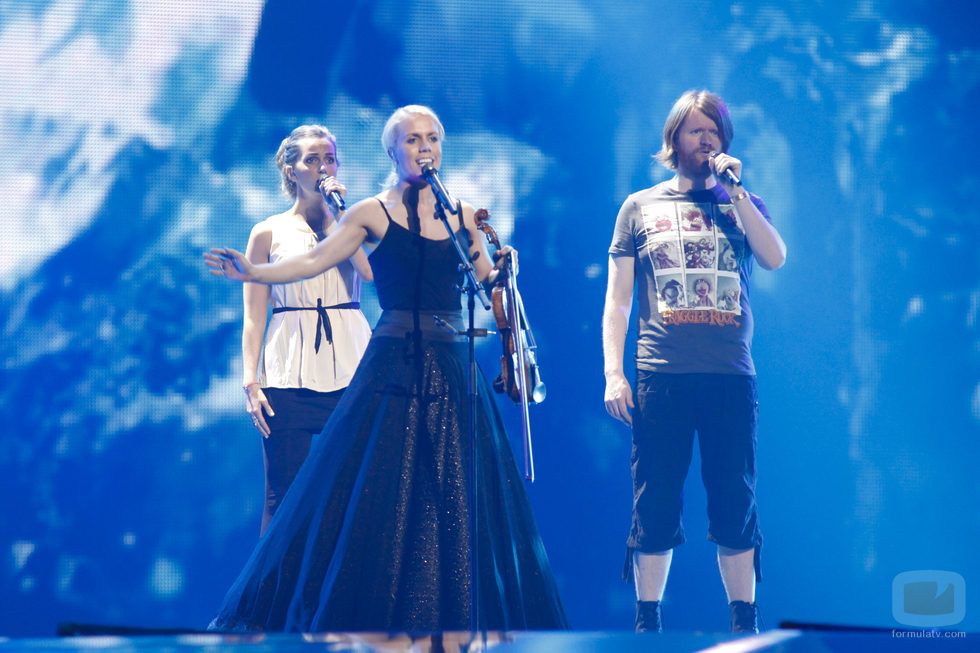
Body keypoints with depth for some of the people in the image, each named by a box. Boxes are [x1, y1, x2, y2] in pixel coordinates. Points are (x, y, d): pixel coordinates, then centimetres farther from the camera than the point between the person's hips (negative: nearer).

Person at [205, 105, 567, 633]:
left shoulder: (464, 215, 11)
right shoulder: (374, 213, 2)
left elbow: (488, 286, 18)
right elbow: (313, 261, -5)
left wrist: (501, 270, -4)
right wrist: (254, 272, -18)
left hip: (453, 370, 3)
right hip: (393, 366, -3)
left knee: (464, 500, 2)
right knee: (373, 496, -4)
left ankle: (462, 624, 10)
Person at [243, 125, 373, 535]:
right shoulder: (269, 232, 9)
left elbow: (372, 271, -8)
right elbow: (253, 316, 5)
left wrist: (339, 215, -5)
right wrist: (249, 381, -5)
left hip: (350, 369, 1)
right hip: (290, 375, -1)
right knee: (284, 496, -3)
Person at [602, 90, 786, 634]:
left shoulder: (742, 206, 16)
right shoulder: (641, 207, 13)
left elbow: (775, 258, -5)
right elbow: (617, 299, 10)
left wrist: (732, 191, -4)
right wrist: (613, 373, -1)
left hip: (730, 376, 1)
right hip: (661, 377, -1)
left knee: (735, 504, 1)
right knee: (655, 506, -1)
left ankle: (744, 625, 6)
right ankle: (647, 625, 5)